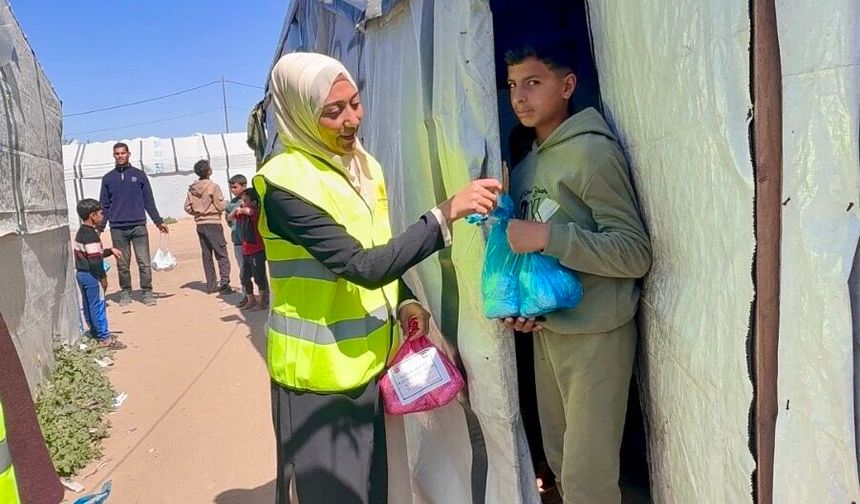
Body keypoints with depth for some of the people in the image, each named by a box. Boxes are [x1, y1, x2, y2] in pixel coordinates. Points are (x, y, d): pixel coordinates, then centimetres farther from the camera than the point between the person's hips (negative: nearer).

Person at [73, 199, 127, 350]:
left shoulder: (81, 232, 11)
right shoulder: (91, 235, -20)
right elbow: (95, 260, -23)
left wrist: (111, 251, 14)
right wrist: (103, 277, -16)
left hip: (81, 273, 10)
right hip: (91, 275, -10)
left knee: (88, 306, 17)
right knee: (98, 306, -3)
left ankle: (95, 332, 29)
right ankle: (104, 337, 2)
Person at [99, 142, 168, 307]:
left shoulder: (139, 175, 7)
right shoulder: (108, 178, 9)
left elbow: (149, 201, 8)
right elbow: (104, 205, 11)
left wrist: (158, 221, 3)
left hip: (139, 226, -1)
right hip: (117, 229, 1)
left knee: (144, 262, -4)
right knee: (122, 264, 6)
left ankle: (147, 292, 5)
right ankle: (125, 292, 18)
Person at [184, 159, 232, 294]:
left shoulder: (192, 188, 5)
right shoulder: (213, 186, -12)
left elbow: (187, 208, 5)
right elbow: (220, 207, -11)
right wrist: (225, 202, 9)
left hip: (200, 225, 6)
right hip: (213, 224, -6)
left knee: (206, 255, 11)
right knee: (222, 255, -3)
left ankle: (211, 285, 13)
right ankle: (224, 284, -12)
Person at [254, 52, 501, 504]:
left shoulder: (364, 166, 5)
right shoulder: (285, 183, -20)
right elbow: (361, 266, -28)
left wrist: (404, 301, -1)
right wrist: (445, 214, -31)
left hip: (368, 359, 7)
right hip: (319, 370, -7)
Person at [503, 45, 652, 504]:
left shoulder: (592, 151, -12)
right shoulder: (526, 163, 12)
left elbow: (635, 253, -16)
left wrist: (547, 235, -24)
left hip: (594, 334, -7)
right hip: (545, 330, 7)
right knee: (560, 462, 16)